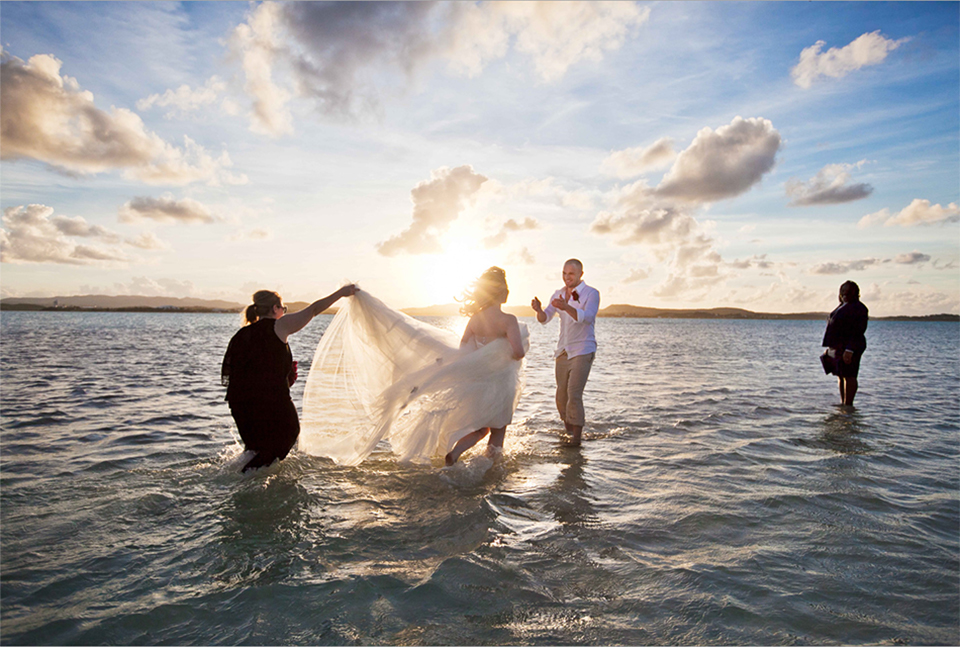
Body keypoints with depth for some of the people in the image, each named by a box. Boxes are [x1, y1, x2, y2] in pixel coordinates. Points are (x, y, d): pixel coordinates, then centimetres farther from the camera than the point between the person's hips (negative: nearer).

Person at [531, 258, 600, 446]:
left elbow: (587, 317, -25)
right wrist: (538, 309, -23)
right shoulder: (558, 295, 9)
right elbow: (544, 318, 1)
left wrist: (566, 307, -43)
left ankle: (576, 436, -10)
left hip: (582, 351, -5)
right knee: (561, 395, 9)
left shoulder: (591, 294, -7)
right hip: (562, 351, 6)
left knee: (574, 393, -16)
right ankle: (568, 430, 27)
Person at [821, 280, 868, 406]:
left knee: (848, 376, -7)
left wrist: (849, 350, -23)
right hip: (837, 348, 9)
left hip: (849, 348, -9)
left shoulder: (859, 308, -9)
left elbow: (858, 332, -16)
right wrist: (829, 348, 19)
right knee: (840, 376, 12)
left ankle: (848, 405, -4)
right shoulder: (842, 307, 19)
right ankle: (842, 403, 19)